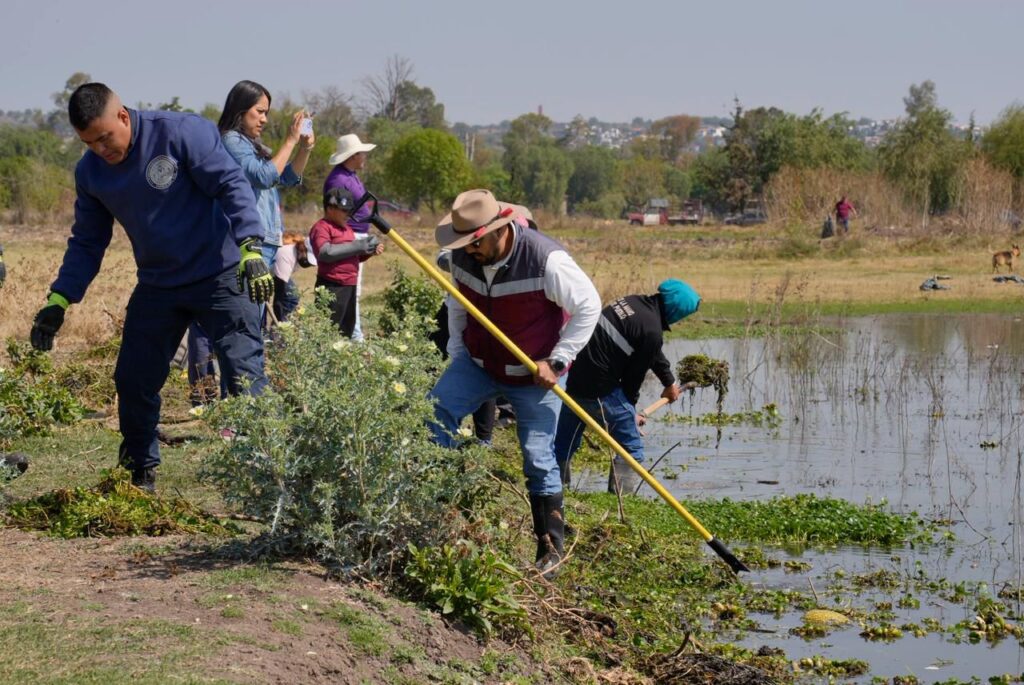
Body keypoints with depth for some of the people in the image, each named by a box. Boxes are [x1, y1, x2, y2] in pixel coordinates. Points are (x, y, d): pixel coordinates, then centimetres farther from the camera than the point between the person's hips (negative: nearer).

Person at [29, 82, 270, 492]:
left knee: (245, 376, -10)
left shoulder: (181, 133, -16)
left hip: (220, 278, -6)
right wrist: (58, 301, 0)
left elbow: (232, 186, -18)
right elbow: (87, 242, 10)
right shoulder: (90, 172, 1)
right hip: (157, 287, 6)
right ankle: (140, 473, 23)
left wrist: (251, 249, -30)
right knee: (133, 381, 6)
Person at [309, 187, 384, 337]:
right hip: (332, 287, -9)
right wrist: (357, 246, -22)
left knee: (347, 329, 13)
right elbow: (325, 252, -25)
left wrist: (371, 251, 7)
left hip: (350, 285, 9)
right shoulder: (321, 228, -9)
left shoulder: (347, 228, 21)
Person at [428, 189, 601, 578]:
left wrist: (556, 361, -19)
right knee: (436, 411, -17)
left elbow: (589, 306, -18)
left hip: (534, 374, -5)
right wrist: (456, 351, 6)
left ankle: (552, 549, 6)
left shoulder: (546, 260, -27)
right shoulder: (463, 257, -11)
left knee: (538, 457, -5)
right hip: (479, 363, 5)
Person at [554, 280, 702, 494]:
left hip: (574, 376, 9)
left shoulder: (635, 302, 10)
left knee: (563, 445, 19)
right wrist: (630, 410, 9)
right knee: (631, 449, 3)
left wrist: (669, 380, 39)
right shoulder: (651, 330, -18)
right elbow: (636, 373, -8)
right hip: (600, 388, -9)